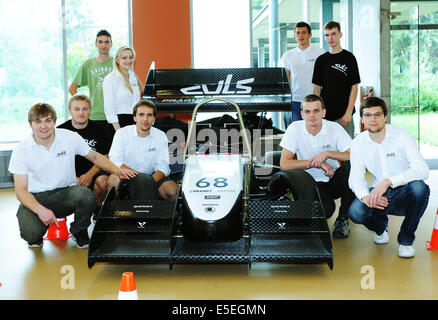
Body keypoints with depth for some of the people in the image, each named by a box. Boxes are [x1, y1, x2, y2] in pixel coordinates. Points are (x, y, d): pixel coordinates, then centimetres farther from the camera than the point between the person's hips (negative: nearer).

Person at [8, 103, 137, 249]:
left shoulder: (70, 137, -3)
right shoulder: (21, 150, -7)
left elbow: (94, 157, 12)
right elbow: (21, 190, -9)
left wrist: (117, 171, -7)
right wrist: (40, 210, -28)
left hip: (65, 193, 1)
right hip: (35, 198, -1)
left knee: (87, 196, -33)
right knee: (32, 233, -31)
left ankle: (79, 231, -1)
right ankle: (36, 235, 11)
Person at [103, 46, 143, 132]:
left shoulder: (133, 77, 14)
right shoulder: (110, 79, -6)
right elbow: (109, 108, -12)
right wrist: (118, 130, -18)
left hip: (135, 121, 6)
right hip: (120, 121, -6)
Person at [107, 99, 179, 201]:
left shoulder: (161, 136, 3)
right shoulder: (122, 133, -4)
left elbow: (163, 166, -2)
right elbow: (115, 160, -14)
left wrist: (151, 182, -24)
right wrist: (138, 176, -29)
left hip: (151, 177, 2)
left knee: (172, 189, -23)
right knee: (114, 179, -33)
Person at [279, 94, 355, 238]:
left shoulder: (335, 128, -10)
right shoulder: (294, 129, -10)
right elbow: (284, 164, -17)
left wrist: (327, 153, -30)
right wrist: (318, 163, -23)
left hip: (334, 179, 2)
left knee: (350, 165, -31)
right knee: (325, 210, -33)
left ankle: (343, 219, -13)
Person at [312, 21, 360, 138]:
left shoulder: (349, 58, -1)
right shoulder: (321, 60, 10)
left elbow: (354, 87, -3)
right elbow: (317, 87, 12)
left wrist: (348, 112, -10)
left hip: (343, 114, -3)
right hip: (324, 114, 3)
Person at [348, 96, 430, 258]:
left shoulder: (402, 135, -12)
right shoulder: (358, 143, -2)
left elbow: (422, 169, -24)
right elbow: (355, 178, -8)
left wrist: (388, 182, -36)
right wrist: (365, 197, -32)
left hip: (403, 194, -2)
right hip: (377, 194, 2)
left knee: (419, 188, -36)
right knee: (355, 211, -29)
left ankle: (406, 239, -10)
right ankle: (380, 226, 12)